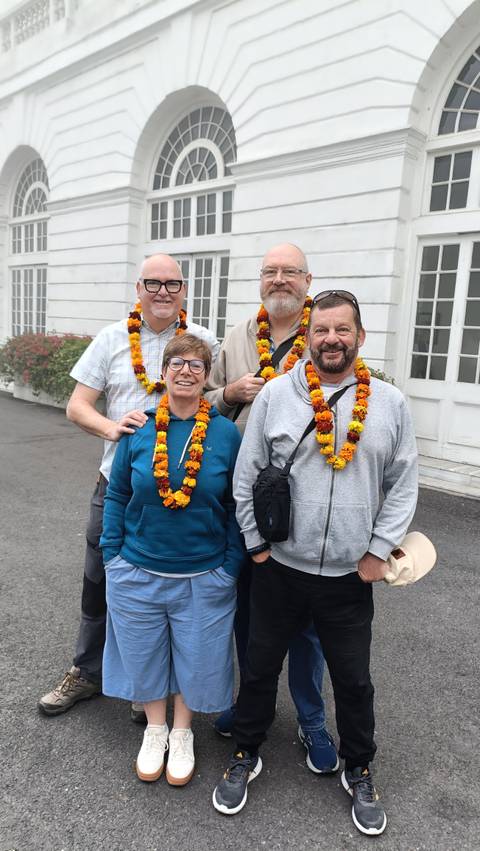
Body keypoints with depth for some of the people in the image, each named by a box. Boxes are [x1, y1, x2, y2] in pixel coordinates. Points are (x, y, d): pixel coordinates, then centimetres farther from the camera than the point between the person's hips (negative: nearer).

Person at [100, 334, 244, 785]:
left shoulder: (226, 433, -9)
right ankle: (155, 730, 45)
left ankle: (182, 735, 43)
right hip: (138, 572, 1)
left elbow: (236, 506, -3)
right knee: (144, 655, 18)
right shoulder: (139, 429, -6)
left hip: (204, 577, -1)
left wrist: (232, 566, -3)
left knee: (194, 658, 16)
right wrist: (112, 556, 1)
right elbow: (117, 495, 3)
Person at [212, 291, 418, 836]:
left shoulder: (389, 403, -1)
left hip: (349, 576, 1)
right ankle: (245, 756, 42)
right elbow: (246, 474, -2)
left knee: (353, 681, 16)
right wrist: (256, 542, -2)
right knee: (260, 668, 16)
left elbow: (402, 485, 2)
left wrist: (379, 550, -4)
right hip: (279, 568, 0)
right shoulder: (275, 394, -5)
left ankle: (359, 773, 42)